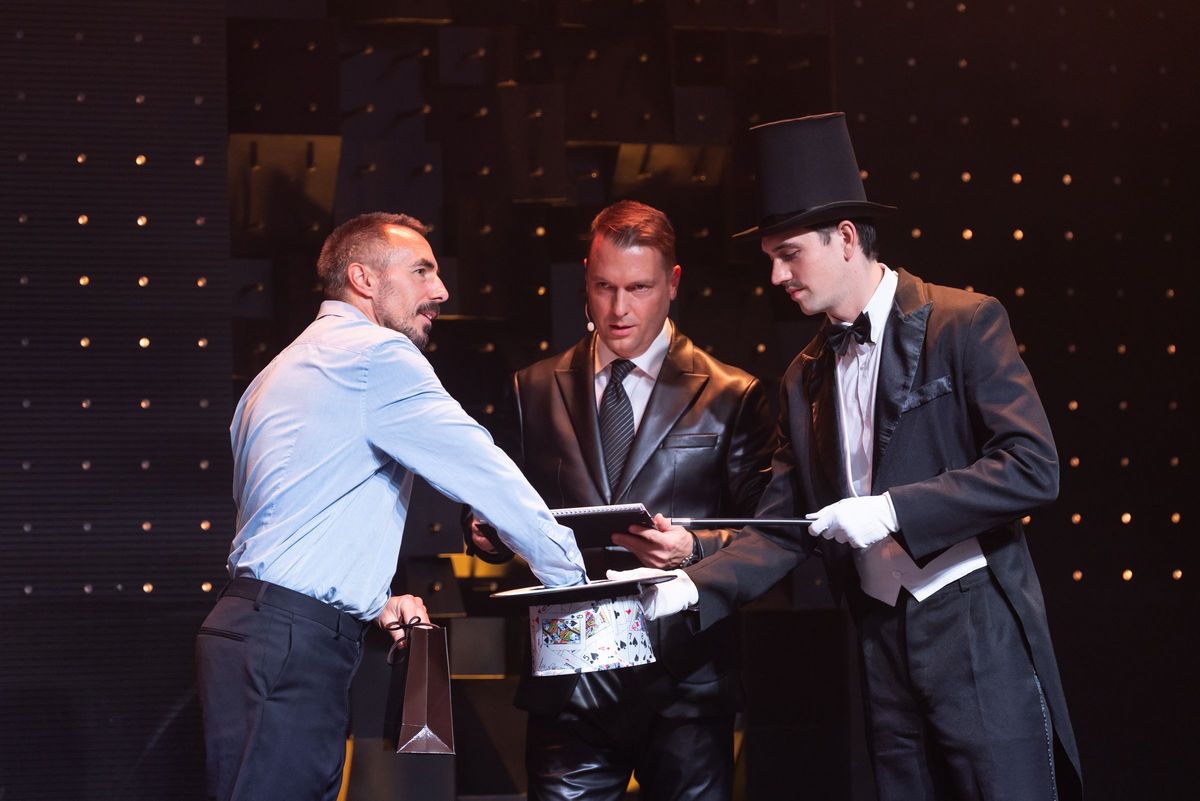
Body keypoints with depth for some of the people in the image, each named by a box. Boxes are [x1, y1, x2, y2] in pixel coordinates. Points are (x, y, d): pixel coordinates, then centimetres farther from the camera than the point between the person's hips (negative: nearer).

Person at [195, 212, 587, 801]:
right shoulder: (377, 355, -7)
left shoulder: (288, 369, 24)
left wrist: (372, 605, 20)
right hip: (287, 648, -10)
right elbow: (485, 474, -6)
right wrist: (570, 576, 2)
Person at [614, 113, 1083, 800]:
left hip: (977, 631, -6)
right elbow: (784, 528, 10)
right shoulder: (805, 377, 13)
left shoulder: (967, 324, -6)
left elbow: (1034, 467, -15)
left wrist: (892, 510, -19)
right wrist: (693, 588, -7)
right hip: (884, 639, 6)